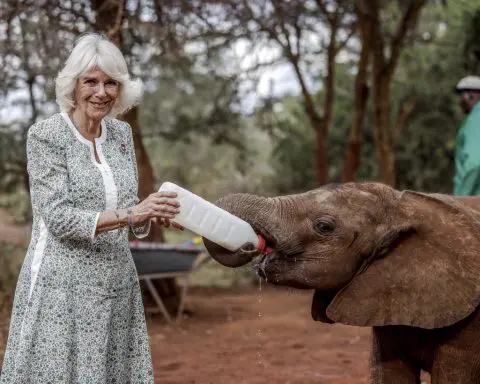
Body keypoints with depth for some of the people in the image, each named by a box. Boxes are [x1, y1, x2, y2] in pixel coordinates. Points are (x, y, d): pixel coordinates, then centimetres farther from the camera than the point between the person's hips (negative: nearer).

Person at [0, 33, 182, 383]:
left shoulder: (122, 133, 8)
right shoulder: (45, 135, -9)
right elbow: (59, 218, -16)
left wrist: (152, 215, -9)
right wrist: (129, 214, -24)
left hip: (116, 284, 5)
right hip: (63, 287, -5)